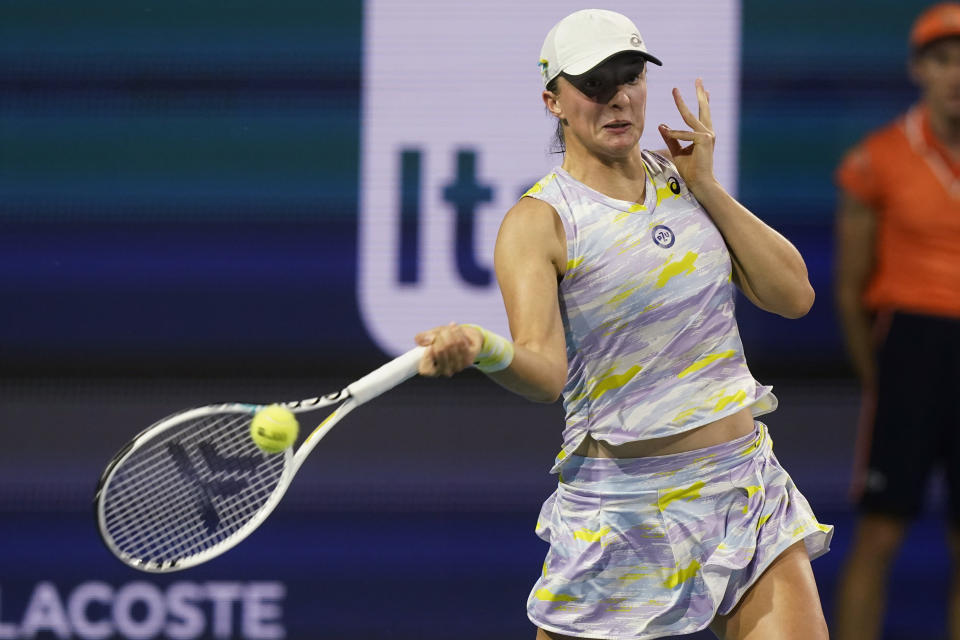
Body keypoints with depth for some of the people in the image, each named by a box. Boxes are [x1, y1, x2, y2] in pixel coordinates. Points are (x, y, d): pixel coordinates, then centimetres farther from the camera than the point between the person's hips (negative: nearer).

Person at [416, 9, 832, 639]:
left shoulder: (684, 180, 9)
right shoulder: (537, 222, -8)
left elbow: (793, 296, 5)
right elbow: (544, 369, -23)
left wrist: (707, 187, -1)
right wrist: (483, 349, -45)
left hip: (747, 488, 4)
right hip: (625, 505, -4)